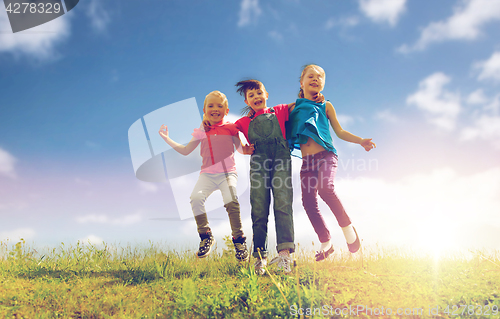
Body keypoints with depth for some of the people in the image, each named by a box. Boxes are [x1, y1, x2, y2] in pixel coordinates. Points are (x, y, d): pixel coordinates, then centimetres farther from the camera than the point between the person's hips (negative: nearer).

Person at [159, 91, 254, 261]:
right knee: (196, 197, -25)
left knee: (231, 200, -28)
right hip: (207, 173, 2)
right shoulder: (201, 131, 11)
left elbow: (240, 148, 15)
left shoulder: (230, 128, 7)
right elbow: (185, 151, 18)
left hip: (228, 172, -2)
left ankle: (239, 240, -11)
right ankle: (206, 236, -7)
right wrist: (167, 139, 14)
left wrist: (247, 149, -7)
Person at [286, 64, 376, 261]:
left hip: (326, 155, -2)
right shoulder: (294, 107, 16)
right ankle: (325, 243, 8)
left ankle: (347, 227, -12)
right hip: (307, 161, 3)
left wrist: (360, 141, 0)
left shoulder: (325, 106, 14)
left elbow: (339, 132, 13)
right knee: (308, 201, -7)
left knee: (325, 187, -30)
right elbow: (285, 131, 21)